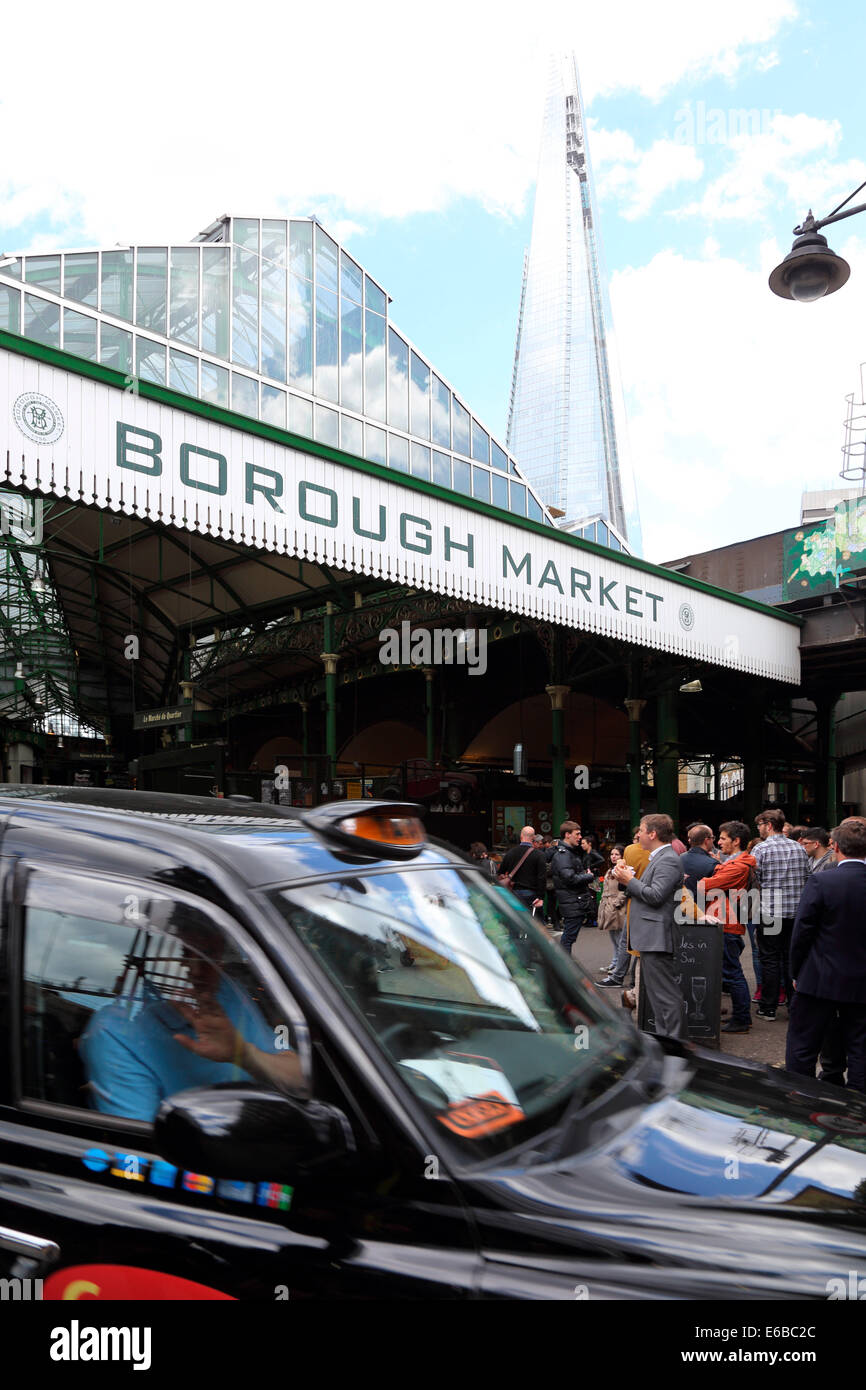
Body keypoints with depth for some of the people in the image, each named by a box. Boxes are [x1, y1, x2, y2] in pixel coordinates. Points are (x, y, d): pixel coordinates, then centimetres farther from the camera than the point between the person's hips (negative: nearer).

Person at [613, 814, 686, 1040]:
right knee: (653, 990, 16)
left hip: (657, 938, -11)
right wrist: (627, 881, 7)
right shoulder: (659, 858, 19)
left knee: (665, 992, -7)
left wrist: (630, 880, -12)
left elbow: (655, 896, -23)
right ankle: (664, 1036, 24)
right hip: (650, 937, 11)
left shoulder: (668, 860, -15)